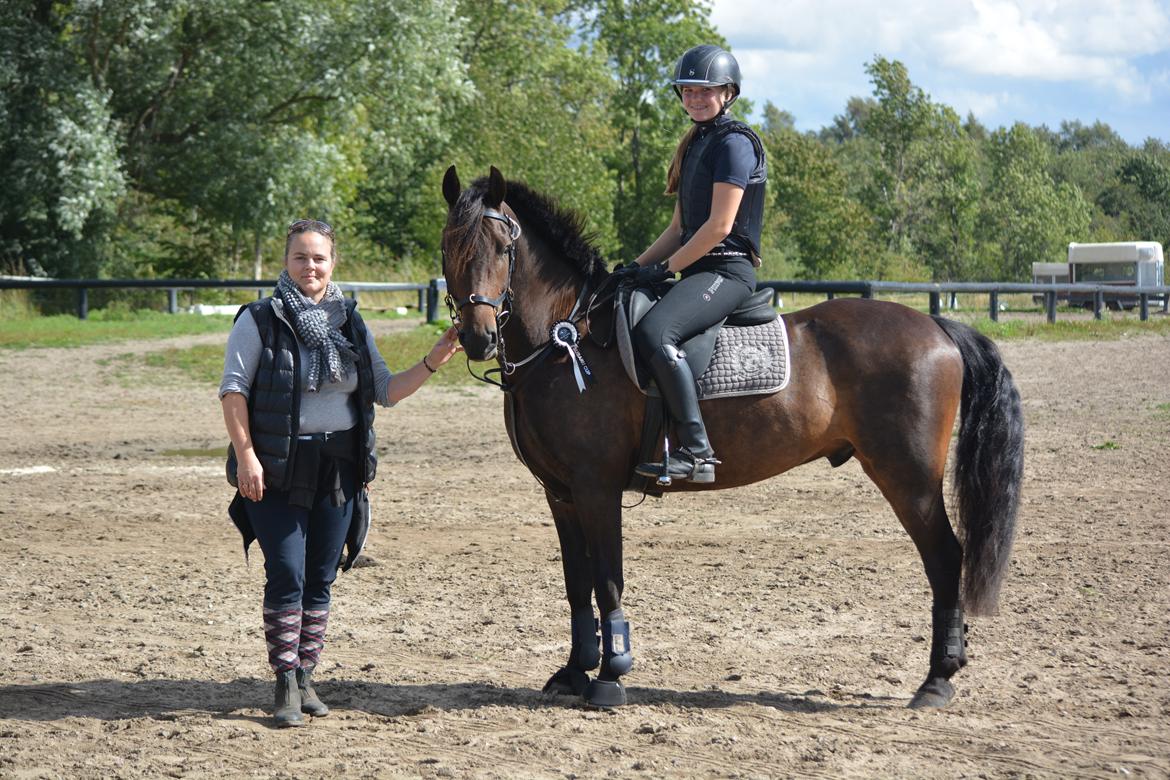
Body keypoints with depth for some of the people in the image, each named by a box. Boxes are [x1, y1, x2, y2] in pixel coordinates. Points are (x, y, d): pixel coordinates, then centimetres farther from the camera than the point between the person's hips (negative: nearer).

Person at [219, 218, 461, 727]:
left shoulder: (350, 324, 10)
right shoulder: (260, 320, -3)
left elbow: (385, 391, 14)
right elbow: (233, 390, -6)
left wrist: (432, 363, 1)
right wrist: (246, 455, -15)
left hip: (338, 469, 4)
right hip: (277, 470, -4)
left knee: (320, 580, 8)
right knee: (286, 575, -8)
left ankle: (305, 677, 18)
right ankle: (286, 684, 0)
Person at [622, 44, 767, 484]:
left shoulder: (734, 143, -9)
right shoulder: (694, 145, 20)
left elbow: (719, 226, -16)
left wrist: (666, 268, -12)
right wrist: (636, 267, 10)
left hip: (726, 270, -11)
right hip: (699, 269, 11)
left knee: (654, 332, -33)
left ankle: (696, 451, -33)